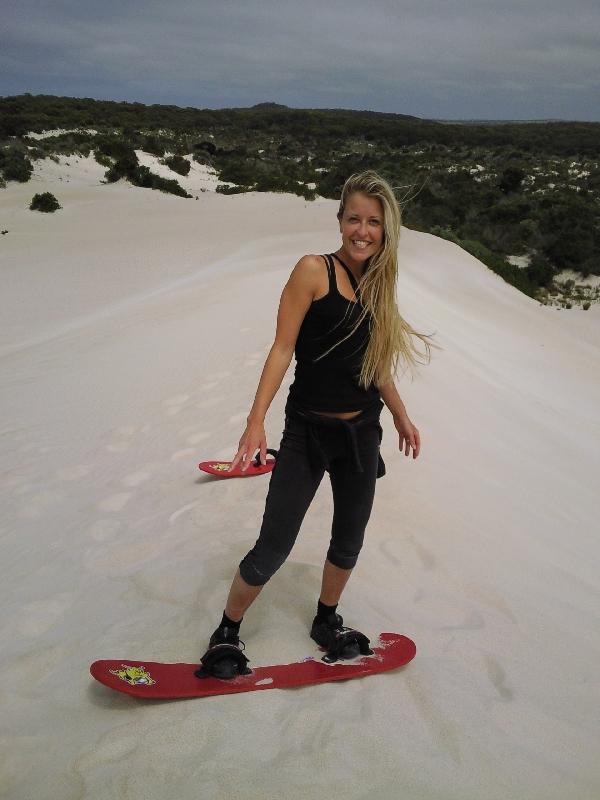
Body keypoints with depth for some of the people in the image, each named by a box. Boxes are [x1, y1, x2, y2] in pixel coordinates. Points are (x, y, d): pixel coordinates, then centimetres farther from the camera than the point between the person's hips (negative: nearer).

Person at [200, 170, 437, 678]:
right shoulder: (315, 270, -11)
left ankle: (327, 621, 42)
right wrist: (257, 420, -21)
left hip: (362, 432, 6)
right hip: (308, 430, -6)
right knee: (273, 549, -3)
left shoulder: (377, 282, 6)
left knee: (349, 541, 17)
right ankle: (227, 631, 21)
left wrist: (401, 415, 22)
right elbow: (283, 347, -14)